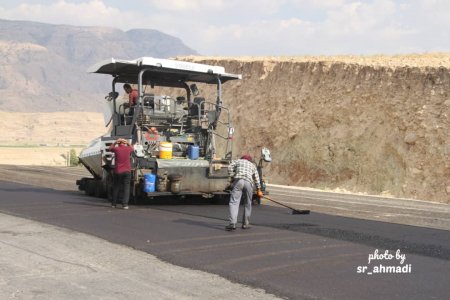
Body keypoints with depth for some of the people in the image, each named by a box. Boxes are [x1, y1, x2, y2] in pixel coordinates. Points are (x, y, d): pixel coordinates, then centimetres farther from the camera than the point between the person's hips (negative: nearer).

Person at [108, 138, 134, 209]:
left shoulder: (116, 149, -3)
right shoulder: (128, 149, 0)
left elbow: (110, 148, 20)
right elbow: (132, 149, 25)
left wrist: (115, 142, 18)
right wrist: (127, 143, 23)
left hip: (118, 171, 1)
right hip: (127, 171, -1)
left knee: (116, 187, 13)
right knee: (126, 188, -2)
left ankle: (114, 204, 19)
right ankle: (125, 204, -12)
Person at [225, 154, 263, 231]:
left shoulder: (237, 161, 26)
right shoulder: (252, 165, 31)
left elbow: (230, 167, 8)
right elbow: (256, 178, 26)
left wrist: (233, 177, 12)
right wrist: (258, 190, 30)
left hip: (238, 181, -2)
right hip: (249, 182, 2)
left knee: (234, 202, -9)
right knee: (248, 204, 17)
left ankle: (232, 224, -23)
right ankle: (245, 224, 19)